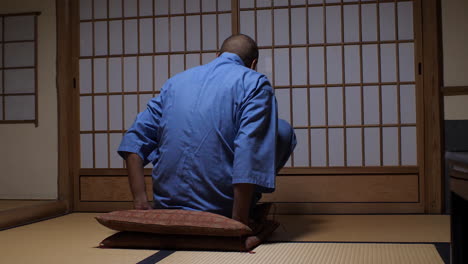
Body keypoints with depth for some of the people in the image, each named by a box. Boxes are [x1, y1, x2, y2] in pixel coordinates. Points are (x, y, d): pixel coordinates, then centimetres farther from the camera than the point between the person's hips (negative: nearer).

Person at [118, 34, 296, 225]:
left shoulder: (176, 81, 13)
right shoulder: (254, 83, -3)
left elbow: (134, 139, 6)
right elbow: (249, 152, -18)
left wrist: (140, 201, 2)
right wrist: (239, 222, -18)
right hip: (220, 208, -6)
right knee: (283, 130, 10)